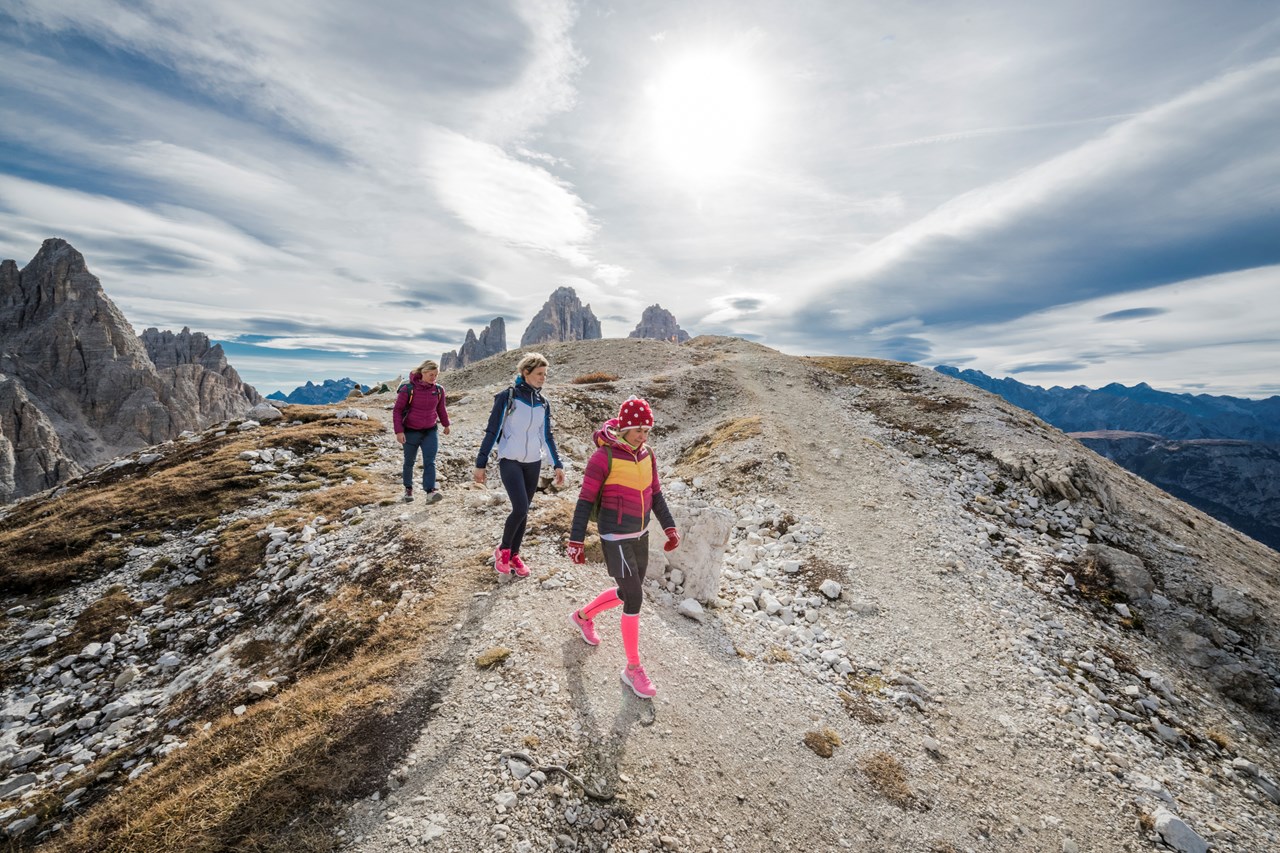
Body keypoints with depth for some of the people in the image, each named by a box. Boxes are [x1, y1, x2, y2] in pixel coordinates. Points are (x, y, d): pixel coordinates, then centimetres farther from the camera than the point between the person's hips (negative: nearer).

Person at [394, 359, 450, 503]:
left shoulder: (439, 390, -4)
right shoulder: (408, 389, -14)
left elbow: (441, 408, 14)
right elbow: (397, 410, -8)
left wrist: (446, 424, 24)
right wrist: (399, 431, -13)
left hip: (430, 432, 2)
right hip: (411, 432, -2)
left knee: (430, 462, -11)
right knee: (410, 462, 13)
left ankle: (430, 491, -18)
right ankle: (408, 488, 33)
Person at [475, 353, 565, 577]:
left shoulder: (543, 403, 5)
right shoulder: (507, 397, -10)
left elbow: (546, 436, 12)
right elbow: (492, 431, -8)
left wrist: (557, 464, 7)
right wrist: (481, 463, -8)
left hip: (533, 463, 5)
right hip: (510, 462, -5)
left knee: (523, 512, 9)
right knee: (520, 509, -16)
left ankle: (514, 555, 26)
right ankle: (502, 550, 10)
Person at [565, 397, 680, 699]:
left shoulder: (646, 455, 1)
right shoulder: (603, 456, -19)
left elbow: (655, 494, 10)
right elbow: (585, 500, -14)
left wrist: (670, 528, 6)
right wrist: (575, 541, -13)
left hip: (640, 534, 7)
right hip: (615, 538, -7)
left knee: (628, 593, 20)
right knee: (634, 599, -3)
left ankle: (583, 616, 47)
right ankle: (633, 668, 18)